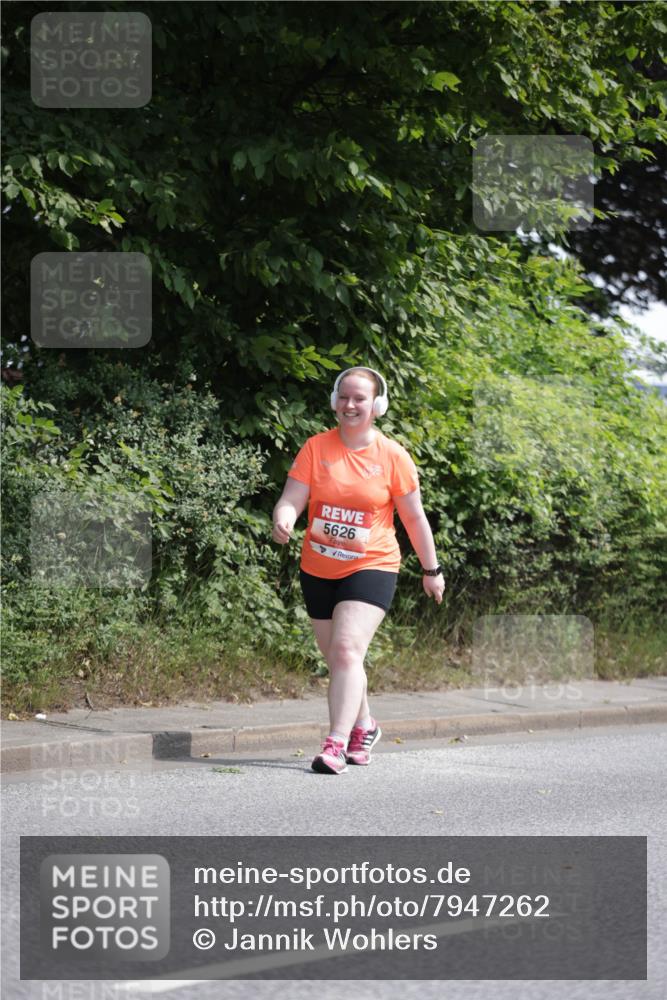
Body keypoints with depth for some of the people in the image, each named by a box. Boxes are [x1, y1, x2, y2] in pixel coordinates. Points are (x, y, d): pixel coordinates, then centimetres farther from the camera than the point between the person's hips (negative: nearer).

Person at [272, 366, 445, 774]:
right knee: (336, 658, 14)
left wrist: (432, 570, 9)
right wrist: (283, 522, -33)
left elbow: (414, 516, 3)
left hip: (371, 568, -4)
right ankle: (364, 726, 38)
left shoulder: (393, 456, -5)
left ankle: (336, 744, -24)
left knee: (347, 650, -21)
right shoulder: (316, 447, -2)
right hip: (318, 571, 4)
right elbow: (292, 499, -10)